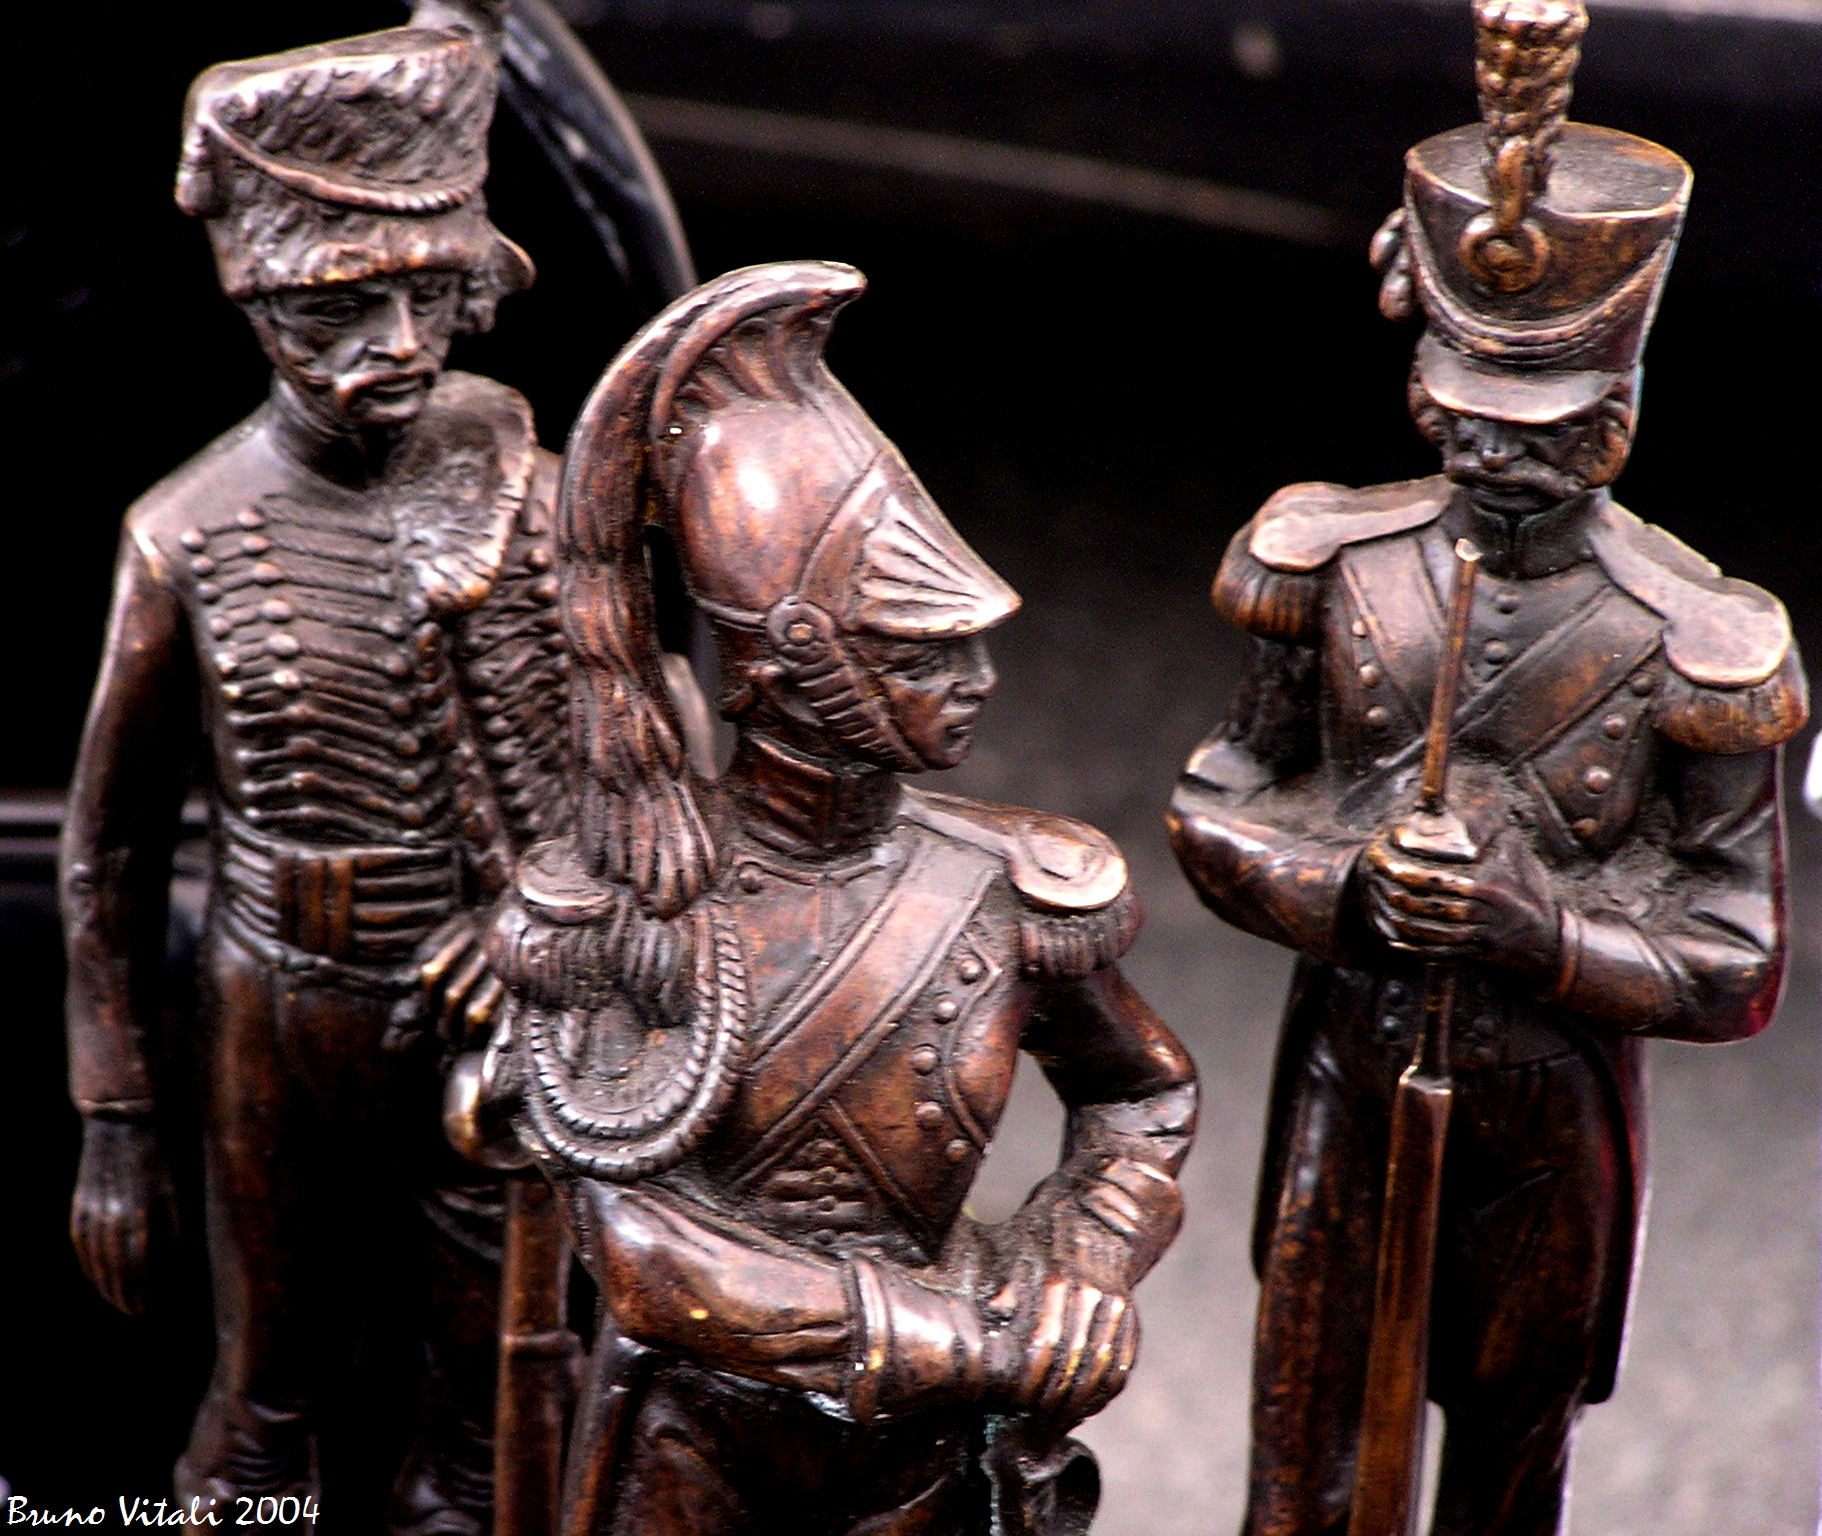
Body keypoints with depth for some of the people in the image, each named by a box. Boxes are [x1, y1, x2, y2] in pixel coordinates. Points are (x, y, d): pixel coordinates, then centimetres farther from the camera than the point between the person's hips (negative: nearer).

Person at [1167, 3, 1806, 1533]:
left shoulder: (1684, 651, -17)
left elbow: (1735, 972, -12)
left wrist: (1537, 933, -27)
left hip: (1549, 1112, -1)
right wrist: (1344, 887, -20)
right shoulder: (1340, 570, -10)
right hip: (1350, 1076, 1)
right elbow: (1217, 809, 0)